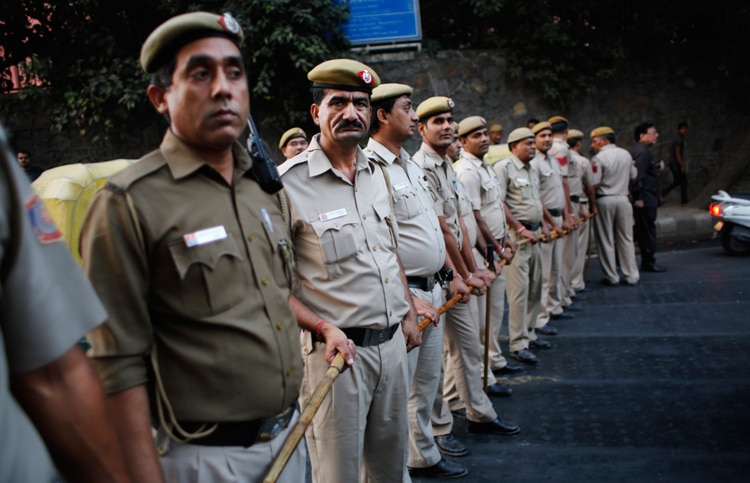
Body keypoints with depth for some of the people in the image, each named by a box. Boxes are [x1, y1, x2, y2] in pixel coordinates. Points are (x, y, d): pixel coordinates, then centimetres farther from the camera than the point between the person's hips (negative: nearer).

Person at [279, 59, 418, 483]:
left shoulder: (378, 174, 10)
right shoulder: (289, 183, -13)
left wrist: (410, 314, 15)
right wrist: (323, 328, -22)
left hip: (393, 343, 7)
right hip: (337, 348, -6)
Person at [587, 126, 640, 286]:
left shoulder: (599, 158, -14)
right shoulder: (626, 154, 5)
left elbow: (592, 186, -19)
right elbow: (633, 176, 16)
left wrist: (592, 206, -11)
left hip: (604, 201, -5)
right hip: (623, 199, 5)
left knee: (606, 241, 5)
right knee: (626, 239, 12)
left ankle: (612, 277, 10)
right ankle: (632, 276, 16)